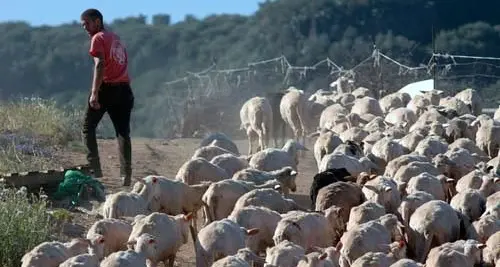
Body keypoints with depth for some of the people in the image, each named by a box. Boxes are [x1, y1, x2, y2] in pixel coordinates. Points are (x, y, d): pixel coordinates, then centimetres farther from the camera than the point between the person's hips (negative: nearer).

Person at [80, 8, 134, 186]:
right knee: (123, 132, 6)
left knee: (88, 128, 5)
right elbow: (124, 63, 16)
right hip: (123, 88, 7)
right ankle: (126, 174, -3)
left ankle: (94, 169, -6)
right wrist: (125, 88, 16)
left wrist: (94, 93, -21)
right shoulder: (116, 38, 20)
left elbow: (100, 65, -16)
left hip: (106, 87, -7)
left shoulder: (98, 38, -3)